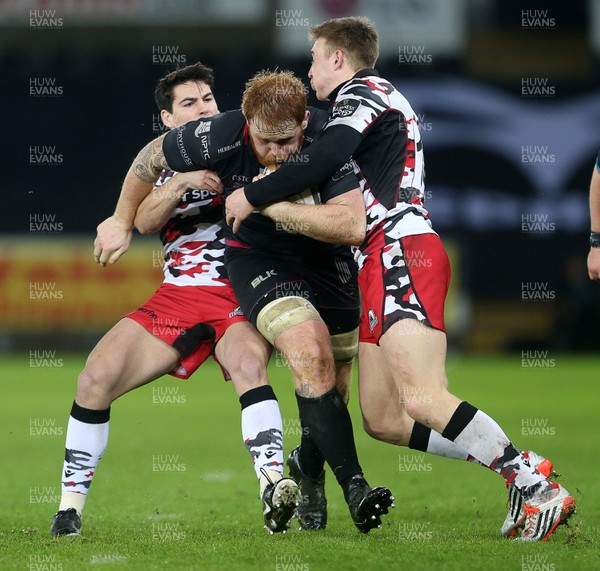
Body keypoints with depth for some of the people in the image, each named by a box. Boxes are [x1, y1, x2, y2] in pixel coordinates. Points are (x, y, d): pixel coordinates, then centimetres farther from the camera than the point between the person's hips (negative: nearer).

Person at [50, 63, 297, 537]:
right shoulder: (167, 168, 16)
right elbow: (144, 221, -4)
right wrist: (182, 182, -21)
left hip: (239, 297, -3)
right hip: (176, 298, 3)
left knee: (248, 364, -36)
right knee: (95, 379, -12)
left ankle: (274, 489, -47)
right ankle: (71, 503, -1)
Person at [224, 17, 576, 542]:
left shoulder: (362, 91, 0)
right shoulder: (375, 99, 31)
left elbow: (324, 160, -18)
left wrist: (252, 196, -10)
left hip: (402, 253, -10)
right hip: (384, 265, 10)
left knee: (422, 398, -23)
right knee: (380, 418, 3)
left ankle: (540, 491, -24)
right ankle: (518, 468, 1)